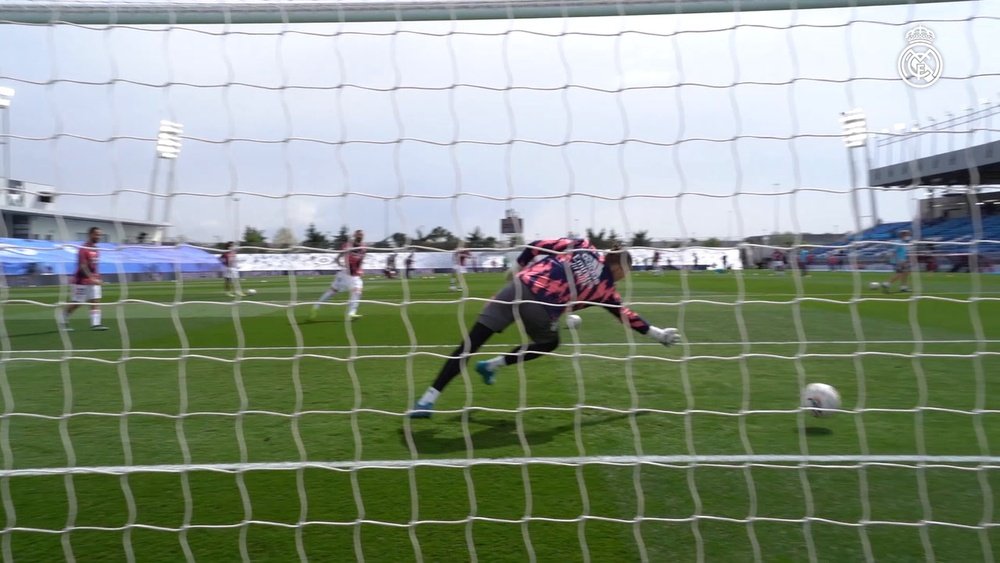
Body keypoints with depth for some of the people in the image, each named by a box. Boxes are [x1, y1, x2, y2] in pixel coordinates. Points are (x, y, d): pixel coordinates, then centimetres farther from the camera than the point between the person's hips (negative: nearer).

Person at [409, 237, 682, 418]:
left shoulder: (583, 247, 19)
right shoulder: (605, 288, 15)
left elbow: (538, 246, 13)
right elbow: (627, 316, 27)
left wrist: (523, 266, 29)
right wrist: (657, 333, 40)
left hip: (519, 287, 2)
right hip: (542, 309, -2)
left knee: (471, 343, 3)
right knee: (550, 343, 32)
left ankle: (428, 399, -1)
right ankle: (493, 364, 23)